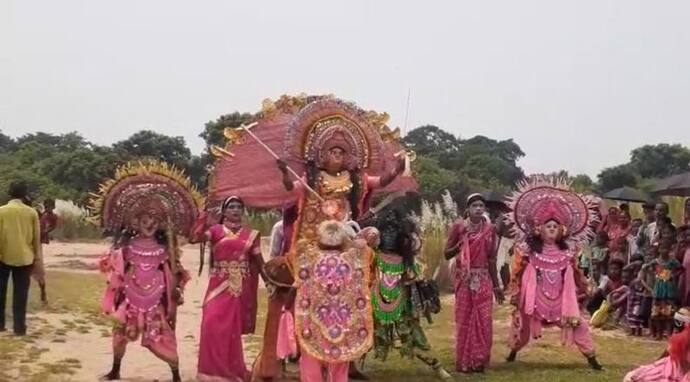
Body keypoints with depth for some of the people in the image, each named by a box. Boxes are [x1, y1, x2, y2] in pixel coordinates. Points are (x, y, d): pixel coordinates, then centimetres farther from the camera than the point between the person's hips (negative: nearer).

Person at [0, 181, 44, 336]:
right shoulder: (32, 212, 1)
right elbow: (36, 239, 2)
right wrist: (38, 260, 8)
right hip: (24, 258, 1)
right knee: (20, 294, 4)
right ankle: (19, 327, 2)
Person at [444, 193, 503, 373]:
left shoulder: (490, 229, 5)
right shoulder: (459, 227, -2)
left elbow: (491, 259, 9)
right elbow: (447, 254, 0)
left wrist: (496, 285, 9)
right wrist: (461, 243, -18)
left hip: (484, 280, 2)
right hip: (464, 280, -2)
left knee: (483, 320, 1)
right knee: (464, 319, 1)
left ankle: (480, 361, 11)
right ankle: (464, 362, 9)